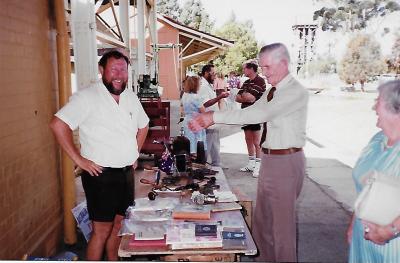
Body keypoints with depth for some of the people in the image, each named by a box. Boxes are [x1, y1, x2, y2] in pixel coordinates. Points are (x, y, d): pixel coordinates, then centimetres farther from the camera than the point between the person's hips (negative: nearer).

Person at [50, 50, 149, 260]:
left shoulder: (130, 97, 8)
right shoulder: (87, 97, -13)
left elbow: (143, 125, 22)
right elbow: (58, 124, -20)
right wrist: (78, 159, -18)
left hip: (126, 172, 7)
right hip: (101, 174, -6)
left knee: (118, 224, 18)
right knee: (102, 230, 0)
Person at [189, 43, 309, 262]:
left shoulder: (296, 92, -17)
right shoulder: (272, 92, 12)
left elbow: (260, 114, -28)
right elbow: (250, 114, 9)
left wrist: (215, 116, -26)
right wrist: (209, 121, -2)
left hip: (286, 162, -9)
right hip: (269, 160, 9)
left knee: (282, 222, 4)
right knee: (262, 219, 19)